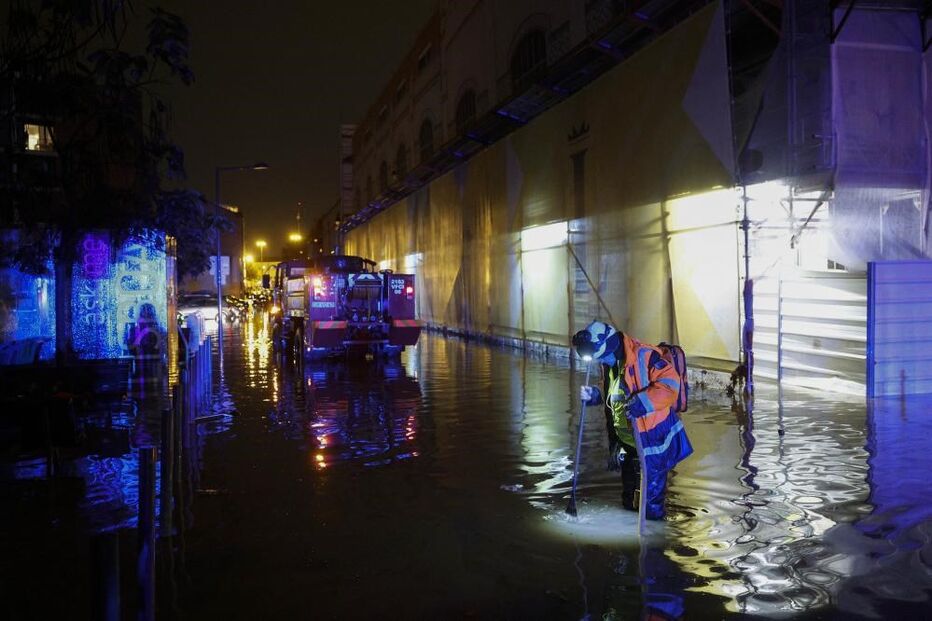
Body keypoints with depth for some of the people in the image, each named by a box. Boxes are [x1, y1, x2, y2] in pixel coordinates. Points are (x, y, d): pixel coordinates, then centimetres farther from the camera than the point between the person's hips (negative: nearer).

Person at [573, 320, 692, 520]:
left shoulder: (644, 356, -22)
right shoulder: (610, 363, 8)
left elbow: (670, 382, -28)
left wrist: (642, 402, -37)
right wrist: (595, 396, 1)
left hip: (652, 439, -9)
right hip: (626, 440, 9)